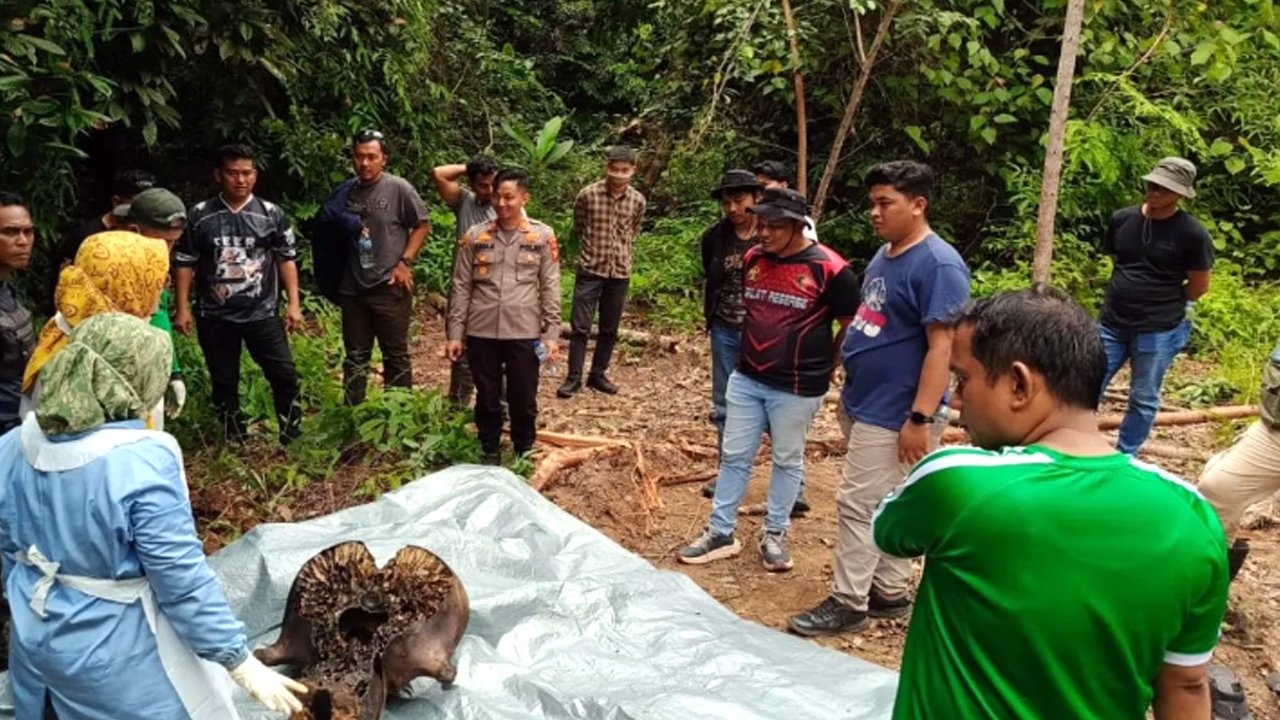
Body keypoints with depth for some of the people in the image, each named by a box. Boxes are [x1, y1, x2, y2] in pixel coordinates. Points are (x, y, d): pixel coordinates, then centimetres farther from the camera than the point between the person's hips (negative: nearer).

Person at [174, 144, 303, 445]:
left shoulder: (271, 214, 0)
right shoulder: (199, 215, -1)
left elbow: (286, 260, 4)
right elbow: (184, 264, 3)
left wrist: (294, 303, -2)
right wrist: (183, 308, 0)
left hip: (262, 313, 0)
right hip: (215, 317, 1)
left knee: (285, 375, -3)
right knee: (224, 381, 11)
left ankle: (293, 439, 13)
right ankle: (235, 442, 26)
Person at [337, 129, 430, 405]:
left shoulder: (399, 188, -6)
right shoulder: (346, 191, 7)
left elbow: (422, 225, -3)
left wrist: (405, 262, -10)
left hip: (390, 287, -4)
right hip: (352, 288, 5)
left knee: (396, 356, 5)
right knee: (355, 358, 13)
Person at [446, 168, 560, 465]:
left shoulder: (543, 237, 1)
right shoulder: (475, 236, 3)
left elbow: (550, 289, 1)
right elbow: (461, 288, 5)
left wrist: (551, 333, -4)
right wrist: (455, 333, 1)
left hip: (524, 333, -1)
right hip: (481, 333, 1)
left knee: (523, 400, 8)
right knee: (487, 398, 12)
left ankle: (524, 456, 26)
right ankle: (490, 454, 28)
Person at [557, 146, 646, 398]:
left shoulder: (638, 201, -1)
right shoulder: (588, 195, -9)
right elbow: (578, 228, 8)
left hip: (620, 272, 3)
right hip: (590, 270, -3)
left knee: (609, 330, 11)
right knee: (580, 327, -2)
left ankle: (598, 375, 24)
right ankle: (573, 378, 7)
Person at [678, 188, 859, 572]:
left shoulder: (829, 269, -15)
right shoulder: (752, 259, 2)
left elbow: (852, 327, -7)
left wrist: (823, 368, 0)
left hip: (796, 387, -5)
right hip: (746, 379, 5)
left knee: (787, 461, 11)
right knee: (734, 457, 10)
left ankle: (774, 535, 27)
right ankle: (720, 533, 22)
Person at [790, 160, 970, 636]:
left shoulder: (938, 265, -18)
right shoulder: (884, 255, 10)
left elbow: (943, 346, -22)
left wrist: (920, 418, -25)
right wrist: (849, 390, 18)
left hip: (893, 414, -9)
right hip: (862, 404, 9)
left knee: (857, 504, -4)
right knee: (886, 505, 16)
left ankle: (848, 603, 9)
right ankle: (890, 592, 28)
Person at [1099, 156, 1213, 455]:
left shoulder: (1192, 233, -11)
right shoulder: (1122, 219, 0)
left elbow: (1199, 286, -2)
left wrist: (1163, 304, 8)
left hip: (1158, 330, -3)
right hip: (1112, 324, 4)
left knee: (1143, 400, 8)